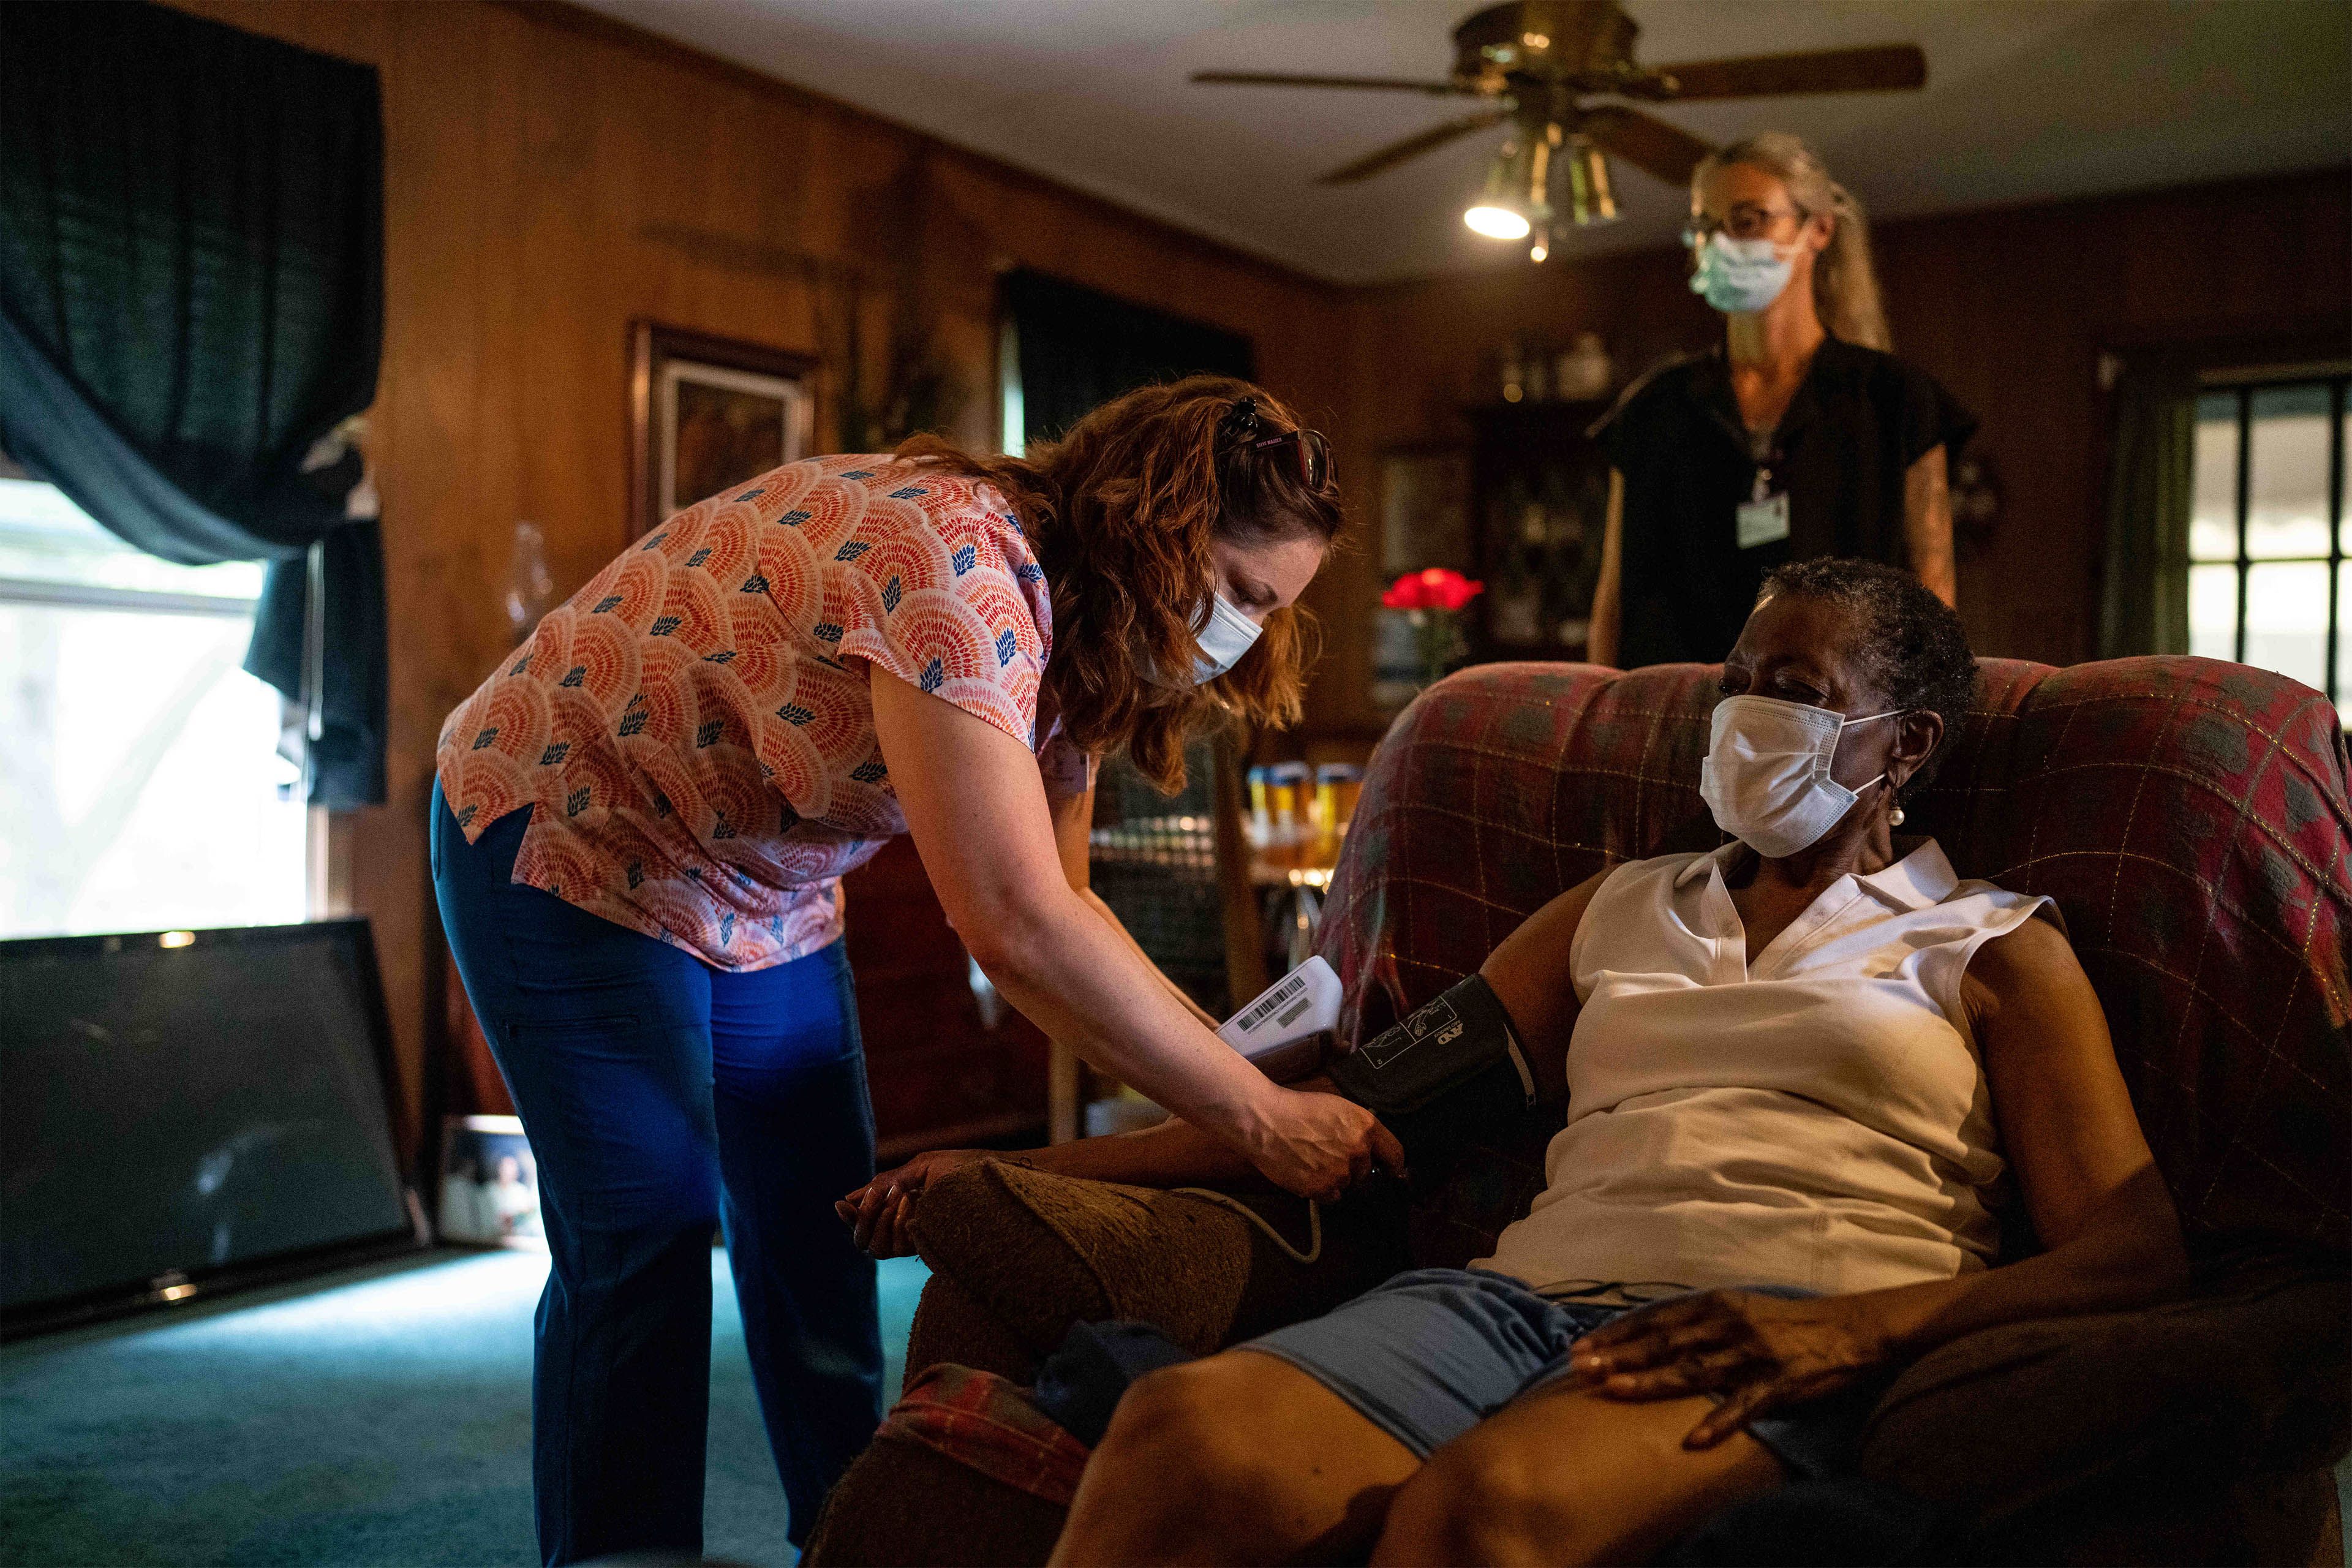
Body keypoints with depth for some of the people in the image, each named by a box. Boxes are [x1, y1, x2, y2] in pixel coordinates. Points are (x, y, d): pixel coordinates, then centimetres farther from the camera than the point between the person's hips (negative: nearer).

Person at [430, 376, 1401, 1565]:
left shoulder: (1060, 626, -4)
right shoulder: (955, 559, -35)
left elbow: (1058, 908, -4)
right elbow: (1014, 929, -39)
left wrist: (1223, 1056, -17)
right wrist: (1258, 1118, -32)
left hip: (764, 887, 9)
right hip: (565, 835, -8)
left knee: (818, 1230, 9)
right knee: (642, 1248, -9)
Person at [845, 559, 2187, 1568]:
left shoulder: (1998, 952, 18)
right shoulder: (1616, 915, 28)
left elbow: (2137, 1251, 5)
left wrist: (1860, 1325, -16)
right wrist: (1027, 1168, 15)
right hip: (1529, 1294, 4)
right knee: (1185, 1431, -31)